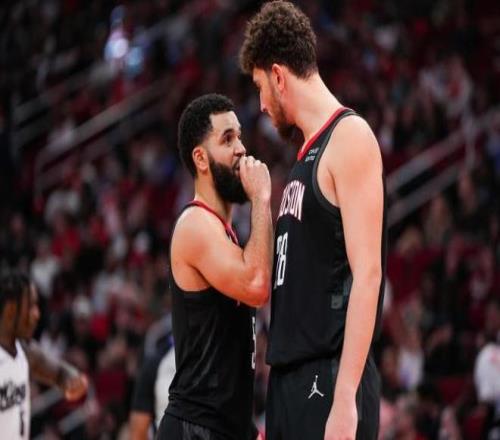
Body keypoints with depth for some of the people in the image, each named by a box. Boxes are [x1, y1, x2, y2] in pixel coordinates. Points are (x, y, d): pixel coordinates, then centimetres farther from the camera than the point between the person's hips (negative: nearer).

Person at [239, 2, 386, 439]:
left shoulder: (349, 137, -8)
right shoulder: (307, 155, 19)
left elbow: (367, 273, -16)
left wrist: (345, 398, -22)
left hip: (330, 380, -9)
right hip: (289, 380, 9)